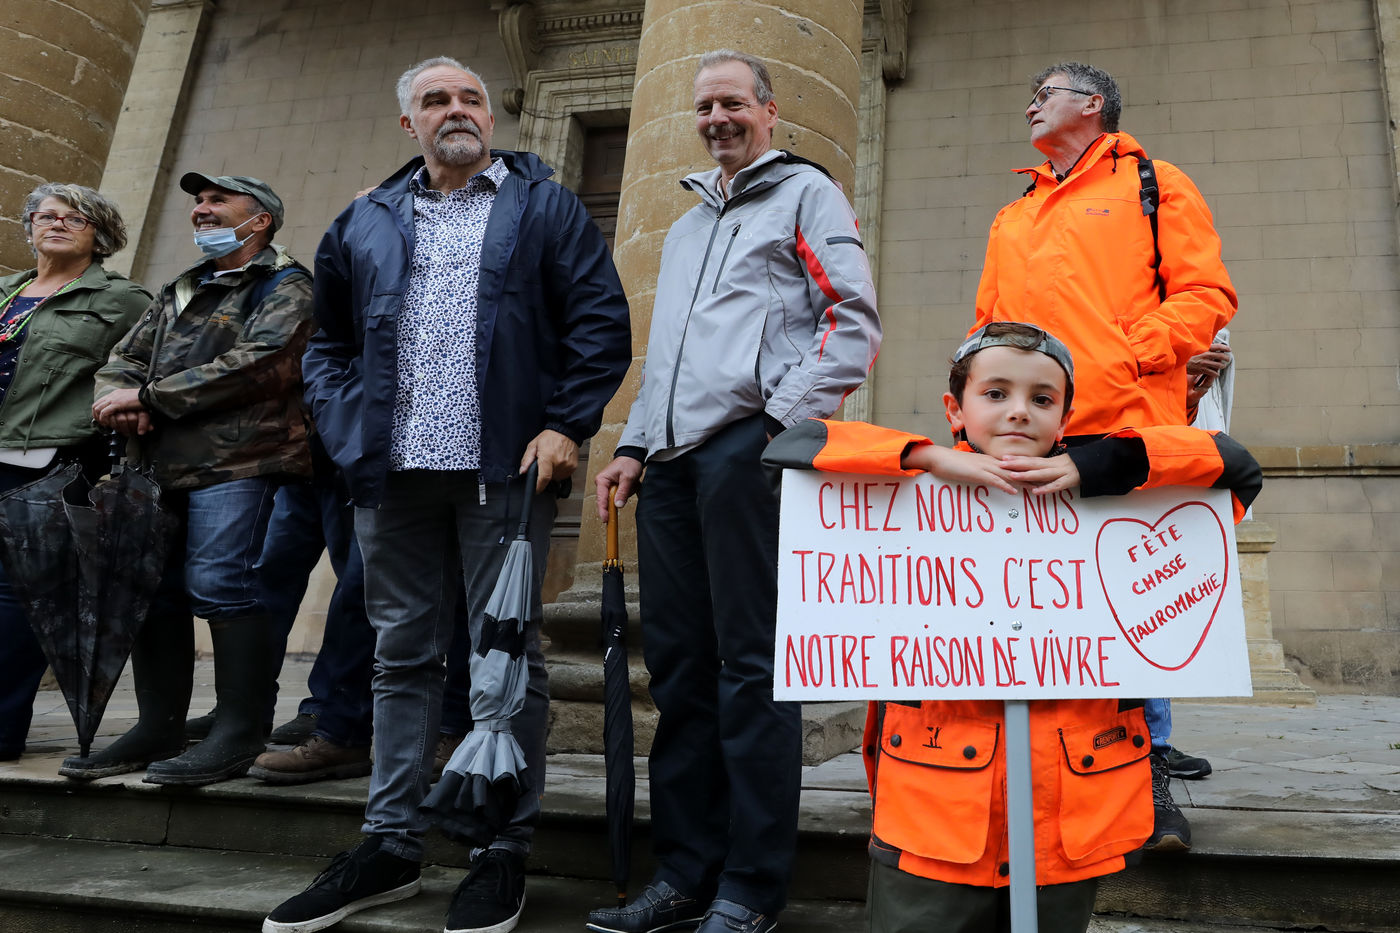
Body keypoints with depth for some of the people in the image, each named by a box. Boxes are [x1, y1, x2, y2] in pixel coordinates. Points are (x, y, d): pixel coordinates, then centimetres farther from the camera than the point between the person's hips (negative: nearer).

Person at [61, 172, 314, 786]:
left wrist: (149, 395, -12)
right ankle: (159, 729, 17)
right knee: (152, 587, 7)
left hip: (235, 459, -8)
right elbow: (124, 358, 22)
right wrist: (121, 401, -3)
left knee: (219, 582, -13)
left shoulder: (284, 287, 0)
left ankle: (239, 732, -7)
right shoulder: (180, 292, 26)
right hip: (161, 463, 8)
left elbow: (255, 363, -16)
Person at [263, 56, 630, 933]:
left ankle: (506, 852, 11)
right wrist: (347, 428, 7)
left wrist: (566, 425, -10)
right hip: (394, 469, 4)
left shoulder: (546, 208, 8)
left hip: (502, 467, -4)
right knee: (403, 655, 10)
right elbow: (329, 339, 22)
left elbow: (602, 319, 0)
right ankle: (392, 846, 20)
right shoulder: (367, 221, 18)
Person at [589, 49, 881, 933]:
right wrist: (634, 445, 18)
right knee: (680, 668, 6)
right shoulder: (687, 226, 30)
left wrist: (782, 421, -13)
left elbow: (855, 323, -3)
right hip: (674, 460, 7)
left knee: (752, 669, -6)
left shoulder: (806, 192, 8)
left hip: (748, 447, -7)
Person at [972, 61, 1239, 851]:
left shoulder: (1154, 186, 13)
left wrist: (1134, 355, -12)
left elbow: (1206, 293, 3)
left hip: (1128, 430, -4)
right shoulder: (1012, 219, 28)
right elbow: (988, 327, 26)